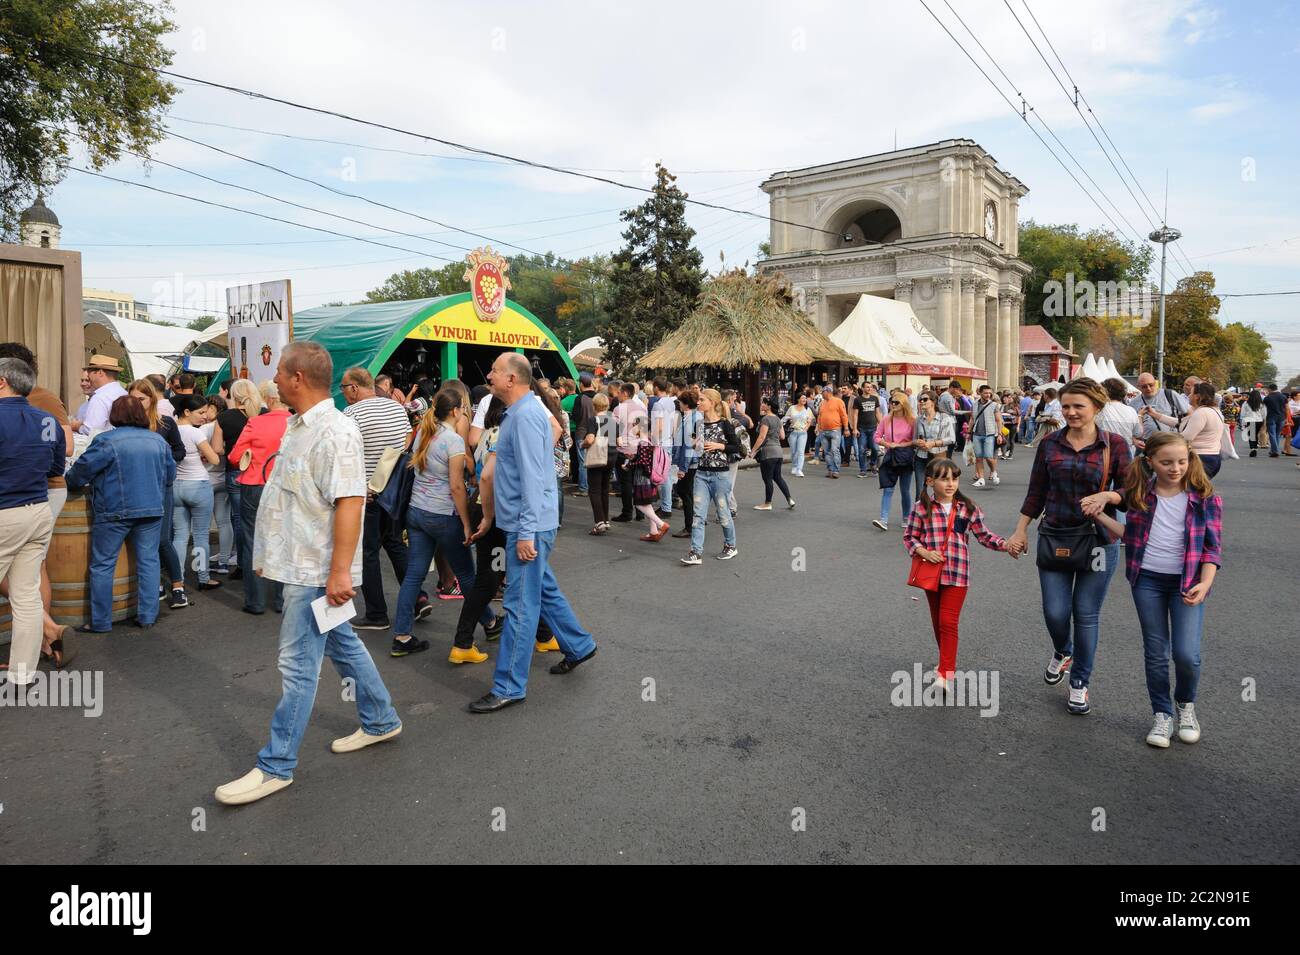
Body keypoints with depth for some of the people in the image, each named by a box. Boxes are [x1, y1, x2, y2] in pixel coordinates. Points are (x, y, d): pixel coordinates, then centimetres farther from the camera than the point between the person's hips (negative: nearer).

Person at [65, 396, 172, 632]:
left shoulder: (106, 441, -9)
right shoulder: (158, 440, 6)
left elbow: (81, 471, -7)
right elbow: (170, 475, 14)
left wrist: (70, 483, 13)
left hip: (114, 512, -4)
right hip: (151, 511, 4)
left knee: (103, 565, 6)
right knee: (148, 562, 9)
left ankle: (100, 622, 11)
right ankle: (147, 617, 11)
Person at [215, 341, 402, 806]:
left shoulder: (336, 433, -21)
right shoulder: (298, 426, 12)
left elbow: (349, 503, -27)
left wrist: (340, 572, -29)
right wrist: (269, 553, 21)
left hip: (317, 571, -10)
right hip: (301, 564, 10)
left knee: (298, 664, -1)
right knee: (343, 644, 19)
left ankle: (276, 766, 11)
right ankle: (380, 720, 35)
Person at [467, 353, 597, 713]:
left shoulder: (526, 416, -18)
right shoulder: (517, 413, 14)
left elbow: (532, 478, -23)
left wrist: (527, 533, -24)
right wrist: (493, 516, 23)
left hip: (528, 525, -10)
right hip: (523, 523, 10)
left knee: (520, 605, -3)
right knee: (544, 589, 21)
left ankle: (509, 687, 5)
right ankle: (579, 646, 37)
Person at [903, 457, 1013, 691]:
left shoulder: (968, 508, 0)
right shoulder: (921, 507, -3)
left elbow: (984, 535, 6)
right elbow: (909, 536, 1)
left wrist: (1006, 545, -8)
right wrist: (924, 552, -14)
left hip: (957, 573, -2)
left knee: (948, 621, -9)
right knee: (937, 621, 16)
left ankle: (945, 674, -8)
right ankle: (947, 662, 36)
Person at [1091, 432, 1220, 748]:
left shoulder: (1204, 498, -6)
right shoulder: (1140, 494, 0)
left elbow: (1213, 547, -5)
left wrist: (1205, 584, -17)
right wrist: (1099, 515, 0)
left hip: (1186, 582, -2)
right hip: (1147, 580, 2)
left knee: (1186, 654, -9)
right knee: (1156, 653, 9)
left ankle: (1186, 703, 22)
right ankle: (1162, 715, 25)